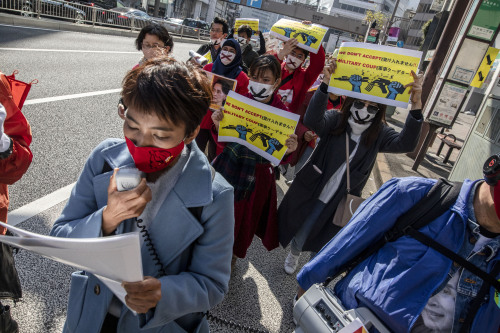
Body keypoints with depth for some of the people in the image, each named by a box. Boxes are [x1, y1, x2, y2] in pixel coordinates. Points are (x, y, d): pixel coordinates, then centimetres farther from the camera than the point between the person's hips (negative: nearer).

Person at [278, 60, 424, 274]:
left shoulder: (379, 134, -7)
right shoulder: (335, 120, -13)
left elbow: (405, 144, -25)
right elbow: (312, 120, -33)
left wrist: (416, 106, -39)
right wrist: (326, 84, -44)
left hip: (340, 202, 1)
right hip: (311, 191, -1)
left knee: (322, 238, 18)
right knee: (298, 228, 18)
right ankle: (293, 254, 51)